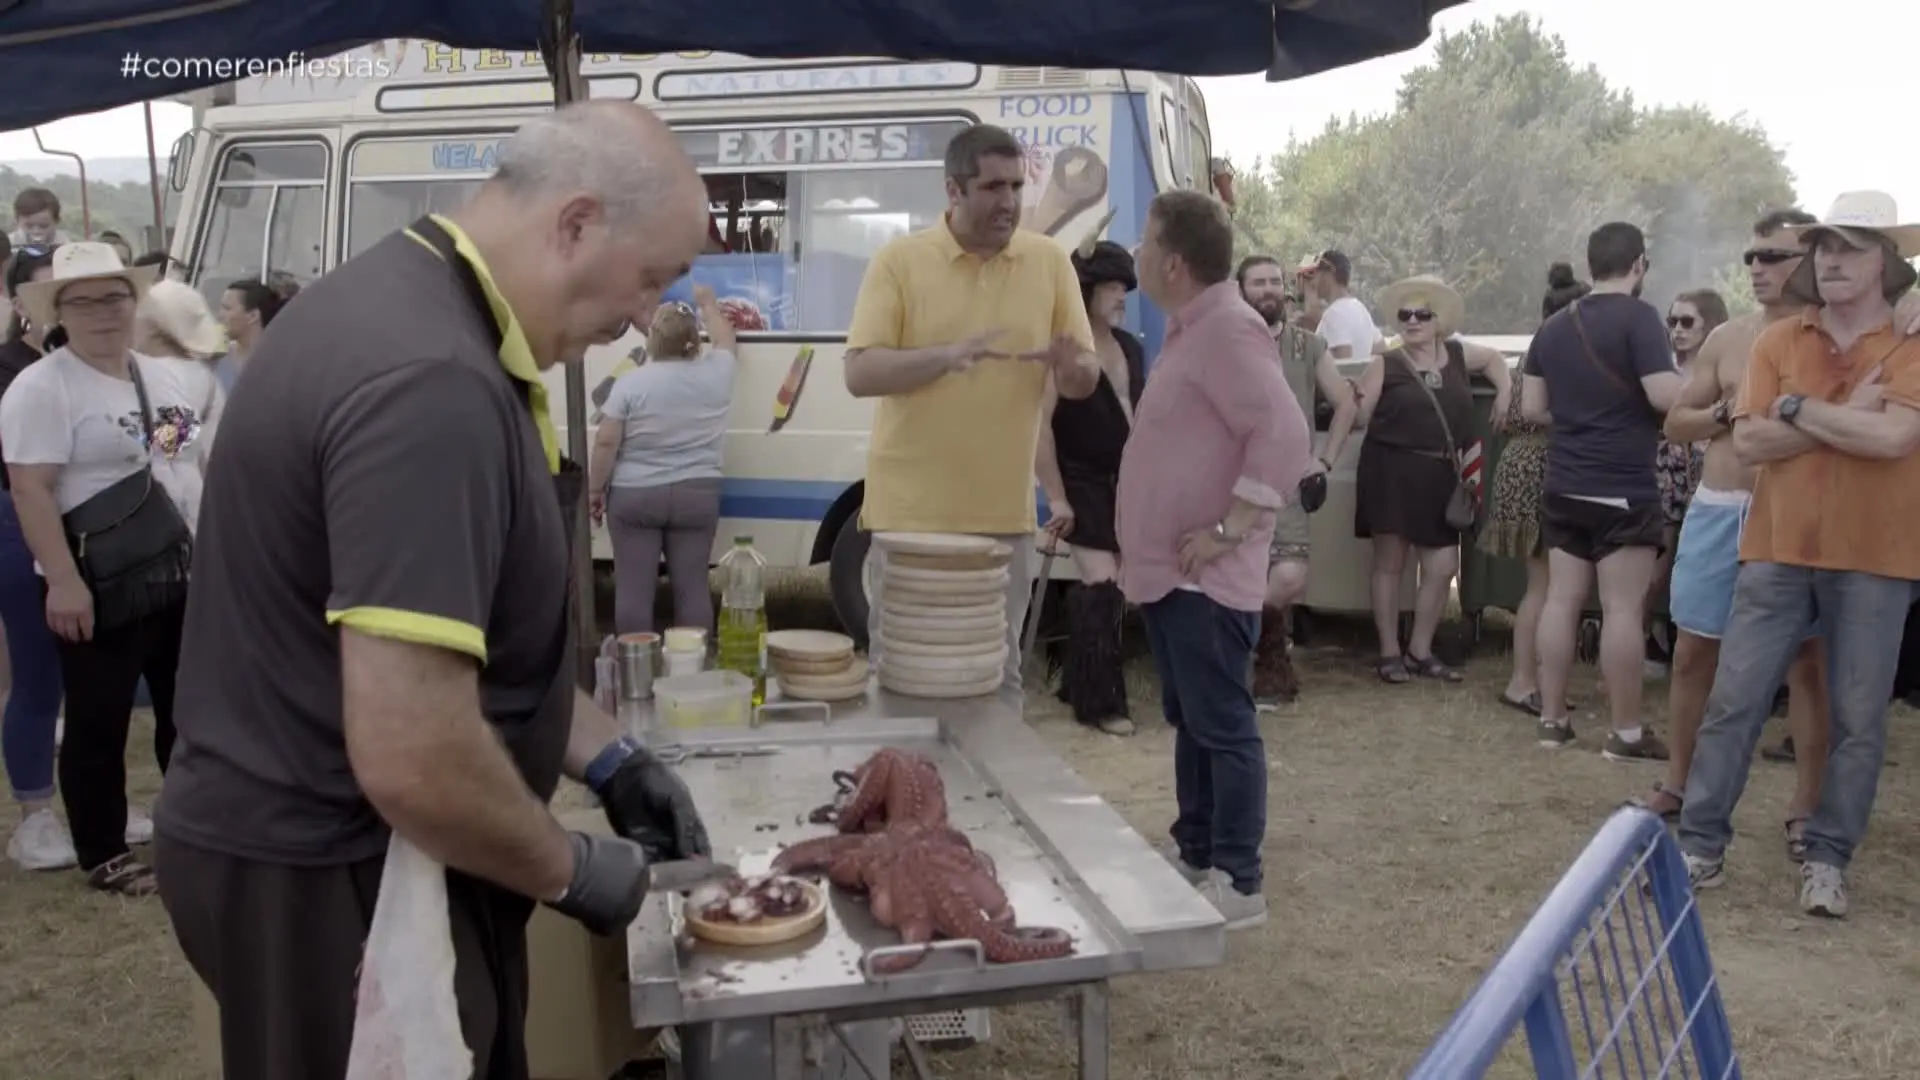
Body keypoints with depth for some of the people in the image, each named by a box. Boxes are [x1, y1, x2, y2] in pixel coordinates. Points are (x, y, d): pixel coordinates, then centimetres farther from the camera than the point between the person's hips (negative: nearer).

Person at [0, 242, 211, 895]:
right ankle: (103, 857, 15)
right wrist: (62, 580, -22)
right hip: (101, 590, -7)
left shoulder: (164, 378, 12)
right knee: (98, 727, 4)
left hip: (183, 577, 7)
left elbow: (197, 467, 18)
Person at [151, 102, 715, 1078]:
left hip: (323, 842, 10)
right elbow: (412, 759, -31)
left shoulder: (409, 306, 7)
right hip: (327, 876, -10)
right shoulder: (431, 381, -28)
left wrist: (606, 760, 9)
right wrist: (572, 870, -13)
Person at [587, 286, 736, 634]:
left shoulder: (631, 382, -7)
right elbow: (725, 340, 22)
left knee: (634, 588, 2)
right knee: (692, 586, 4)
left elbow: (606, 442, -8)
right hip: (697, 495, 2)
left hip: (634, 496, -2)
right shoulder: (715, 374, 1)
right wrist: (708, 304, 36)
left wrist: (595, 489, 2)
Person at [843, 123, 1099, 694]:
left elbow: (1085, 380, 6)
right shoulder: (898, 259, -3)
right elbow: (860, 374, -9)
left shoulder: (1051, 262, 4)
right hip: (911, 510, -2)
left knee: (999, 674, 12)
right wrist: (945, 354, -24)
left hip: (1004, 514, 2)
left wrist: (1071, 366, -18)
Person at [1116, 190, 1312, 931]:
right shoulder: (1190, 329, 15)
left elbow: (1284, 436, -27)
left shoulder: (1228, 329, -17)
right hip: (1168, 569, 10)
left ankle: (1238, 883, 4)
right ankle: (1195, 852, 29)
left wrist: (1230, 528, -22)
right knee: (1189, 721, 17)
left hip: (1204, 576, -10)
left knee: (1223, 726, -4)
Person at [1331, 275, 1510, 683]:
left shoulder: (1458, 355, 8)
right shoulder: (1386, 365, -3)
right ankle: (1389, 653, 13)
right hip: (1391, 473, -4)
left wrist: (1504, 395, 13)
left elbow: (1495, 358, 28)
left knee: (1443, 568, 5)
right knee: (1390, 563, 3)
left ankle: (1420, 651, 20)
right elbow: (1354, 414, -8)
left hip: (1439, 477, 4)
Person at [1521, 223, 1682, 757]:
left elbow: (1532, 408, 12)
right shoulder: (1638, 317, -11)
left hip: (1564, 488, 7)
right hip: (1623, 491, -7)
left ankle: (1552, 719, 14)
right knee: (1623, 609, -3)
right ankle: (1627, 733, 2)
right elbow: (1666, 397, -19)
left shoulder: (1553, 326, 11)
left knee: (1561, 601, 9)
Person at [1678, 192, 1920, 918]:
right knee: (1734, 700, 2)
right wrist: (1846, 419, -12)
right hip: (1778, 549, 2)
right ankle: (1701, 842, 12)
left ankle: (1828, 858, 17)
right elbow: (1748, 441, -6)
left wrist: (1798, 407, -12)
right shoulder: (1778, 341, 5)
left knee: (1859, 719, 4)